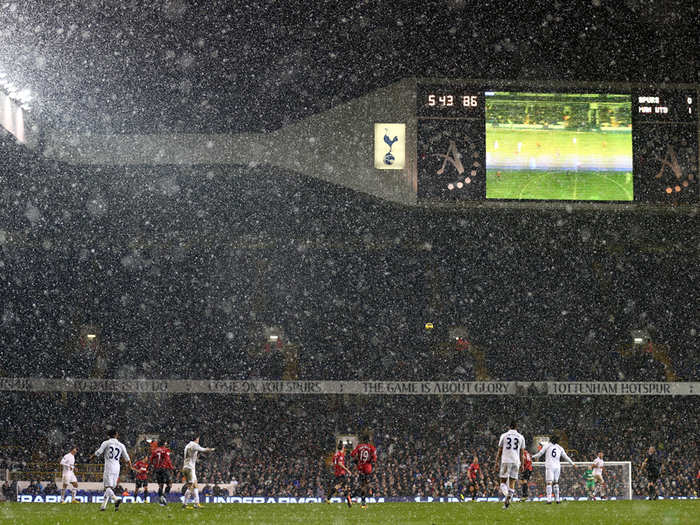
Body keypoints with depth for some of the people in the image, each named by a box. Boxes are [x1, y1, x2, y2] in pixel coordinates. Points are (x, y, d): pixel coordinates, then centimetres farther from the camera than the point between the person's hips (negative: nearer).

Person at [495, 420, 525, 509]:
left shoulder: (504, 436, 3)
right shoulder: (521, 437, 8)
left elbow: (499, 451, 5)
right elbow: (521, 453, 10)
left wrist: (497, 462, 11)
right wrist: (522, 464, 17)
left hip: (505, 461, -2)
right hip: (516, 462, 2)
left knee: (503, 482, 4)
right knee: (512, 483, 6)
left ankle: (507, 495, -26)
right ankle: (507, 502, -3)